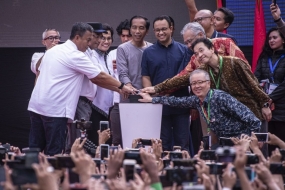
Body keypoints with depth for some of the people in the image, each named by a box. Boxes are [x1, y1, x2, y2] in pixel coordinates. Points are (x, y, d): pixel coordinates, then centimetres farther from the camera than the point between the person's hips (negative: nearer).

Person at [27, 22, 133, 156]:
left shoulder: (53, 50, 15)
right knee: (53, 153, -4)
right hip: (54, 109, -8)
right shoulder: (75, 56, -9)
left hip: (35, 105, 8)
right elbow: (100, 77, -4)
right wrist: (122, 87, 9)